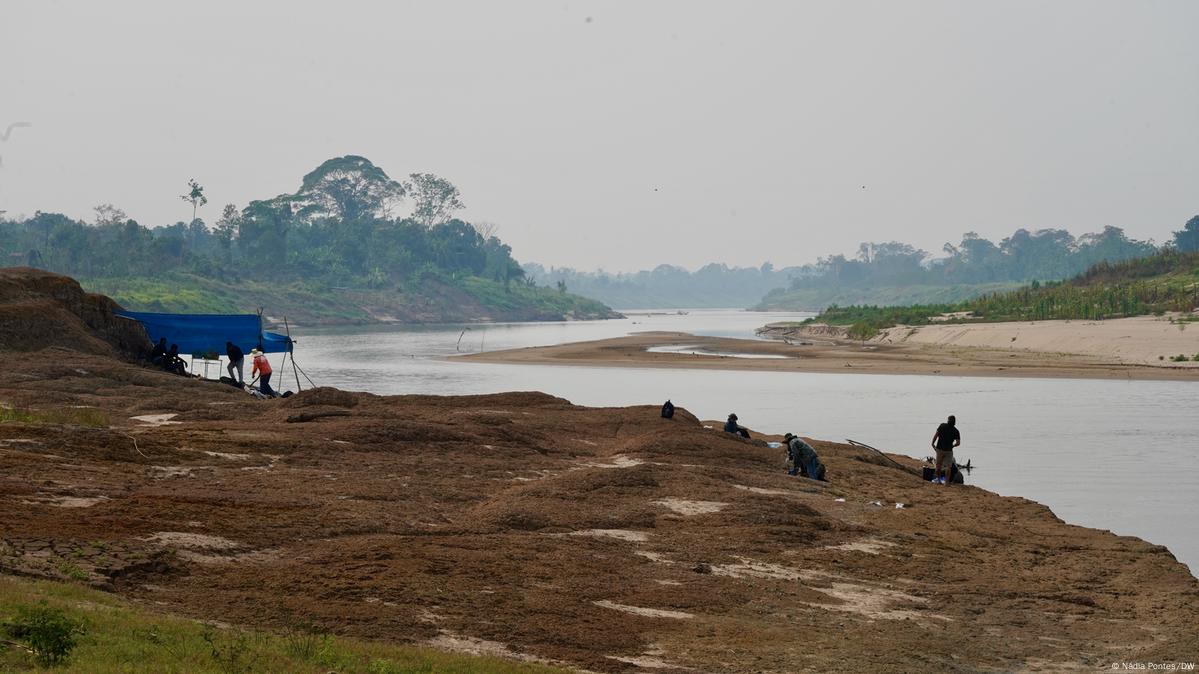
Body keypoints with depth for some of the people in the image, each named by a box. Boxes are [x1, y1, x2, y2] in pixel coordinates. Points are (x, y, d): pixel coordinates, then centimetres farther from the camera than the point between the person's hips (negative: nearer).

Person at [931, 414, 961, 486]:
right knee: (948, 466, 5)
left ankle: (938, 480, 20)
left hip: (939, 448, 1)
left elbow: (936, 435, -10)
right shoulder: (956, 431, -3)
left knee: (938, 465, 15)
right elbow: (958, 443, -7)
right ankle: (947, 482, 0)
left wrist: (933, 443, 0)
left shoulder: (942, 426, -4)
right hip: (948, 450, -1)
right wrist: (952, 446, 12)